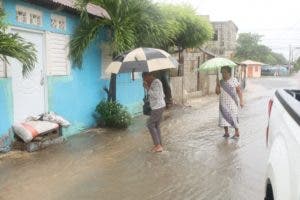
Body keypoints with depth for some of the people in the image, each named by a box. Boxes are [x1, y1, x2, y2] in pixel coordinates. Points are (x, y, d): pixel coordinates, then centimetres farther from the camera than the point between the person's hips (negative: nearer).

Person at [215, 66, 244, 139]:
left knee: (233, 117, -5)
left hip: (232, 103, -4)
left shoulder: (234, 80, -3)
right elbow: (217, 92, 3)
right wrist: (217, 84, -10)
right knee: (224, 117, 2)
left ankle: (237, 133, 7)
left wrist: (241, 101, -10)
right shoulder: (221, 82, 7)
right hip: (223, 103, 4)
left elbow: (239, 90, -4)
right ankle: (226, 132, 13)